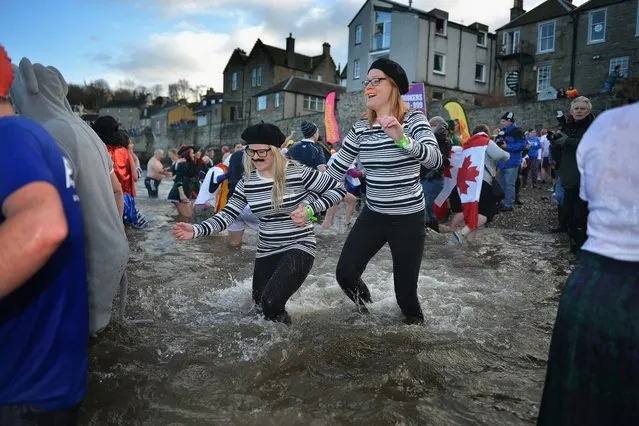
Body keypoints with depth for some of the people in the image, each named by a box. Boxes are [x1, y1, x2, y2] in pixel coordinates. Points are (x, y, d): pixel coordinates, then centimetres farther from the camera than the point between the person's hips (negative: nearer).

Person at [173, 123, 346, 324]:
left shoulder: (298, 172, -14)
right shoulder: (247, 182, -1)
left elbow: (337, 190, -7)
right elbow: (227, 216, -2)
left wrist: (310, 209, -20)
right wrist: (196, 230, -17)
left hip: (298, 247, -5)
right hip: (266, 252, 6)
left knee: (271, 303, -21)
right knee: (260, 305, 15)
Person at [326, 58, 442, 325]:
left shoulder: (413, 118, -11)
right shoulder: (360, 127, 3)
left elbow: (435, 159, -28)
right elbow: (336, 169, 7)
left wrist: (402, 140, -45)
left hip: (408, 218, -4)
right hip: (373, 215, 4)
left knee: (405, 287, 4)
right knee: (345, 274, 0)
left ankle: (415, 322, 39)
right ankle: (362, 297, 37)